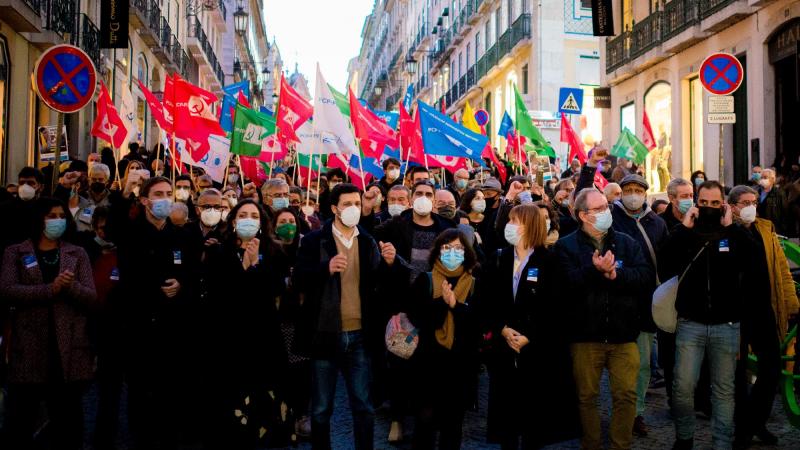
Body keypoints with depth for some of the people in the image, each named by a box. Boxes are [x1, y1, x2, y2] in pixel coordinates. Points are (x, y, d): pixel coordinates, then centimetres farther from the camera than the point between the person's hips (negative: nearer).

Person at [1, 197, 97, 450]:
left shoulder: (78, 254, 10)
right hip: (30, 348, -1)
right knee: (21, 417, 5)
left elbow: (91, 298, 1)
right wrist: (50, 289, -17)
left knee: (67, 418, 9)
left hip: (68, 348, 1)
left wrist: (70, 285, -19)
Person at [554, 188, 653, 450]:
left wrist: (616, 274, -19)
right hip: (585, 334, -2)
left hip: (623, 333, 2)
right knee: (587, 396, 10)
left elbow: (646, 276, -6)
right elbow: (566, 283, -16)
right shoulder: (566, 246, -1)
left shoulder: (627, 242, 7)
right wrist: (594, 270, -28)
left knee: (626, 395, 5)